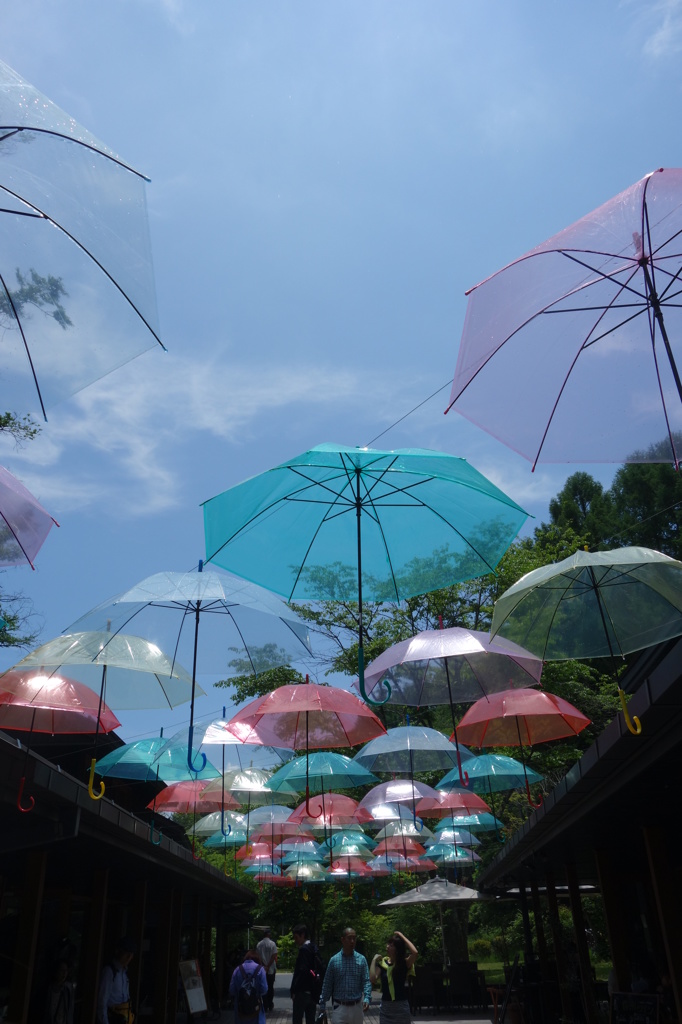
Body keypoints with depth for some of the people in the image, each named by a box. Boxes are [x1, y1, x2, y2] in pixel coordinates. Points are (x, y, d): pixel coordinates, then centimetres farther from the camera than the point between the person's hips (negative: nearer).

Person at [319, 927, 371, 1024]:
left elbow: (366, 981, -4)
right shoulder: (334, 960, 0)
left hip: (356, 1006, 1)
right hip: (339, 1006, -1)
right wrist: (322, 1004, 2)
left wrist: (367, 998, -21)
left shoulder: (361, 959, 0)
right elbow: (327, 984, 4)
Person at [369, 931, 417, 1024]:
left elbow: (414, 952, -28)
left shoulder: (404, 964, -7)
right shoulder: (382, 963, 2)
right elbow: (372, 978, -12)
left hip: (401, 1006, -3)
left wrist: (401, 936, -19)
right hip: (385, 1006, 3)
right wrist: (374, 960, -7)